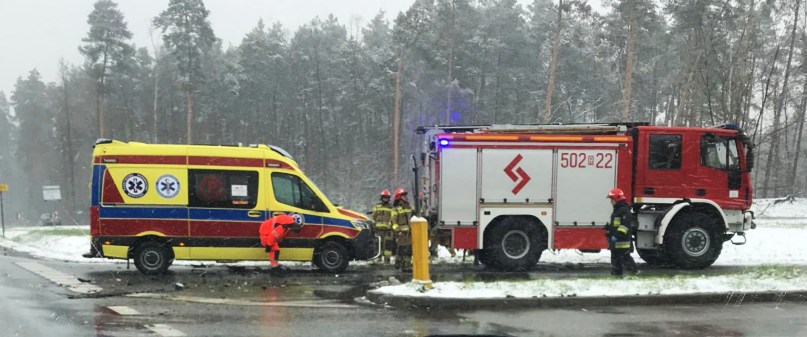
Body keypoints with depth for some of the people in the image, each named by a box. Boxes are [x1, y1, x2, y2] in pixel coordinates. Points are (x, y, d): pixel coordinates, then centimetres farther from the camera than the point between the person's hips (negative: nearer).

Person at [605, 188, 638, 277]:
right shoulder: (616, 210, 19)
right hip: (615, 242, 11)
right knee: (615, 259, 11)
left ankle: (633, 271, -4)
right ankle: (616, 275, 15)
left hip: (623, 241, -11)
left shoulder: (625, 210, -14)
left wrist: (617, 235, -28)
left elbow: (625, 225, -23)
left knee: (625, 259, -9)